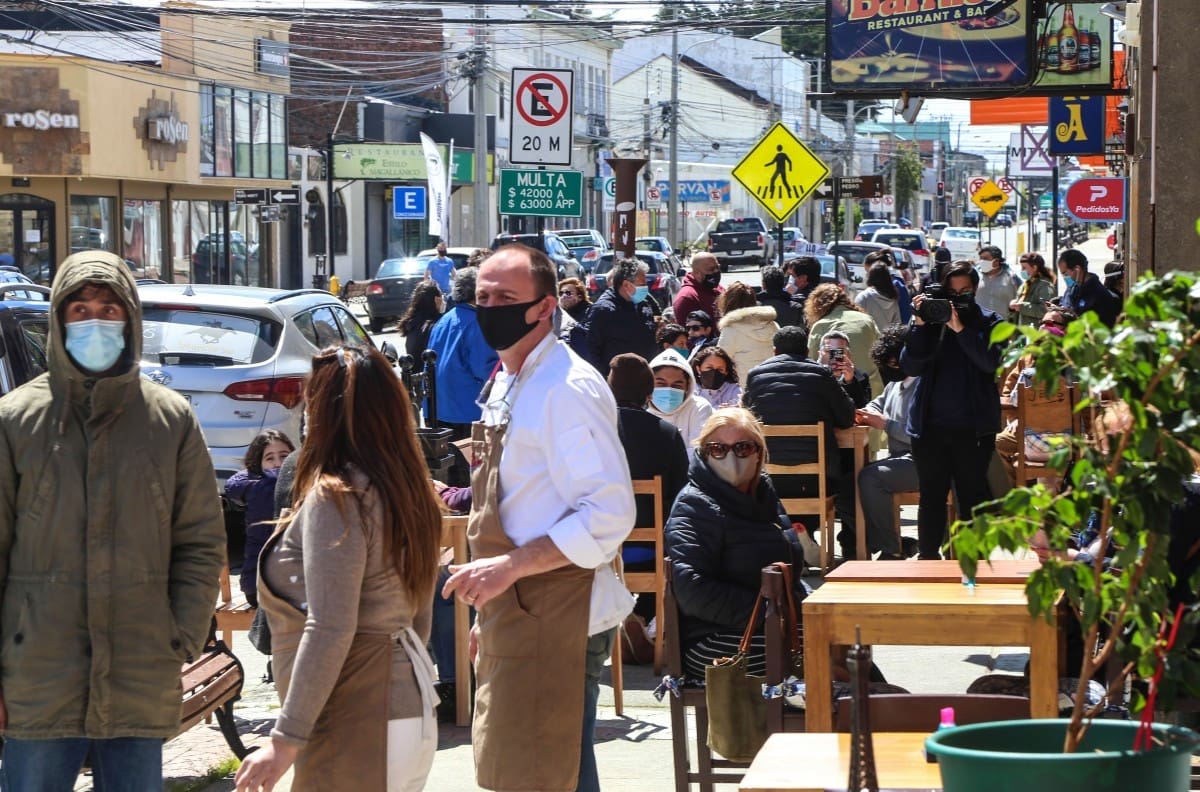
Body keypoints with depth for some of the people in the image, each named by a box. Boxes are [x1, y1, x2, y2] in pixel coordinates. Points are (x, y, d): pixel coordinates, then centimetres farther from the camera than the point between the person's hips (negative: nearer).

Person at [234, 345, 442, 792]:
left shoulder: (334, 499, -15)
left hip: (357, 731, -9)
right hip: (410, 709, 9)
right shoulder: (407, 492, 10)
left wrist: (286, 740, -18)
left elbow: (329, 630, -21)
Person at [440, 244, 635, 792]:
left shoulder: (567, 389, -17)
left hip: (555, 618, -10)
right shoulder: (505, 383, 14)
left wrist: (507, 566, -25)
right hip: (514, 618, 10)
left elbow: (608, 517, -23)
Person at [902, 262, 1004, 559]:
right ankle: (928, 561, 12)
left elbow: (991, 361, -14)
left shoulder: (988, 323, 3)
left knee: (972, 497, 4)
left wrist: (960, 329, -20)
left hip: (974, 427, -2)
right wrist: (920, 326, -12)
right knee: (931, 497, 6)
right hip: (931, 425, 2)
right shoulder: (931, 318, 7)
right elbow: (910, 366, -1)